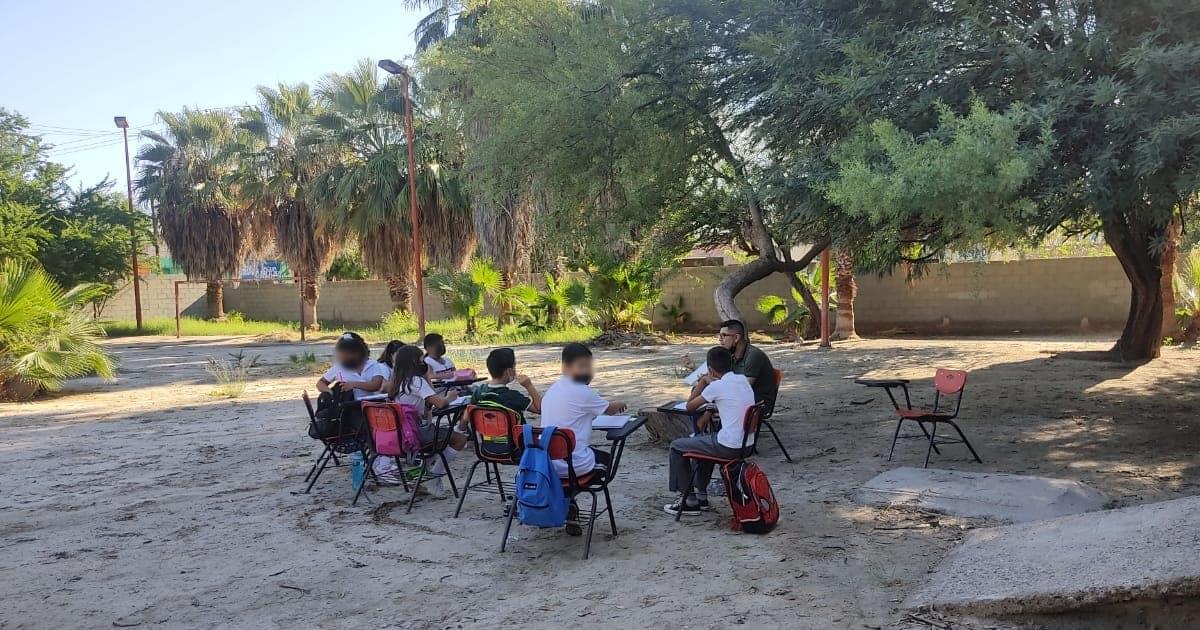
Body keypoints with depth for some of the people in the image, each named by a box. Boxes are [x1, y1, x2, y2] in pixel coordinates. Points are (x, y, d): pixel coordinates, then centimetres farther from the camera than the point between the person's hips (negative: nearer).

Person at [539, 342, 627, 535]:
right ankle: (569, 510, 13)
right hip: (574, 465, -7)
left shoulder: (551, 391, 10)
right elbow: (609, 409, 4)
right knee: (605, 458, 23)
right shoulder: (582, 392, -12)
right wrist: (619, 406, 28)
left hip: (546, 464, 7)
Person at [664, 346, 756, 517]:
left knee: (677, 446, 9)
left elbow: (690, 406, 0)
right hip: (748, 444, 8)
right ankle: (701, 495, 37)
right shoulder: (743, 380, 7)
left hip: (729, 448, -8)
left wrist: (703, 382, 9)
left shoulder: (716, 387, -14)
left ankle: (689, 501, 14)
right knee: (702, 440, 34)